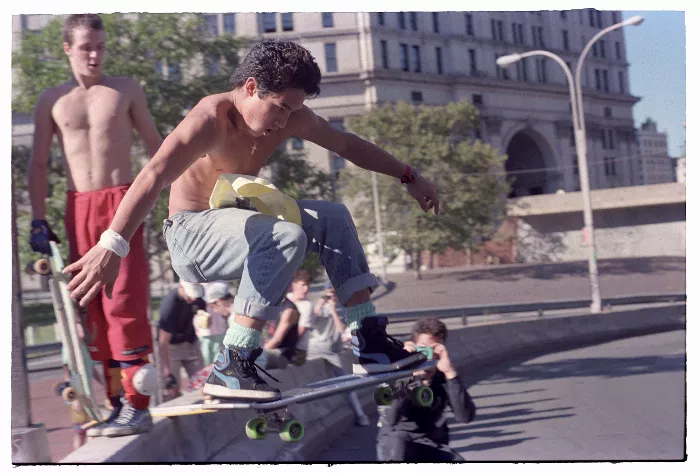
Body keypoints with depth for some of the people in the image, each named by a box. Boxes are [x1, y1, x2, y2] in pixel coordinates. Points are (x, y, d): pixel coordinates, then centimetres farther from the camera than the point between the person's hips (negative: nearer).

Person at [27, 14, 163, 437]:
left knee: (123, 302, -11)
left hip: (122, 202, -3)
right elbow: (39, 164, 11)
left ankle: (137, 405, -10)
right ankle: (115, 401, 11)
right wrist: (39, 220, 4)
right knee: (94, 306, 4)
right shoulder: (52, 100, 10)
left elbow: (155, 145, 10)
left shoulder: (126, 90, 7)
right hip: (79, 211, 3)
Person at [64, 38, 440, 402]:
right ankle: (230, 368, -34)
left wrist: (409, 178, 17)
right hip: (191, 233, -8)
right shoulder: (211, 119, -25)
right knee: (287, 236, -32)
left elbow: (349, 146, 12)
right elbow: (153, 178, -39)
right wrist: (111, 247, -52)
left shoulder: (291, 117, -2)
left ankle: (368, 343, 0)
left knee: (333, 218, 0)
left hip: (237, 221, 8)